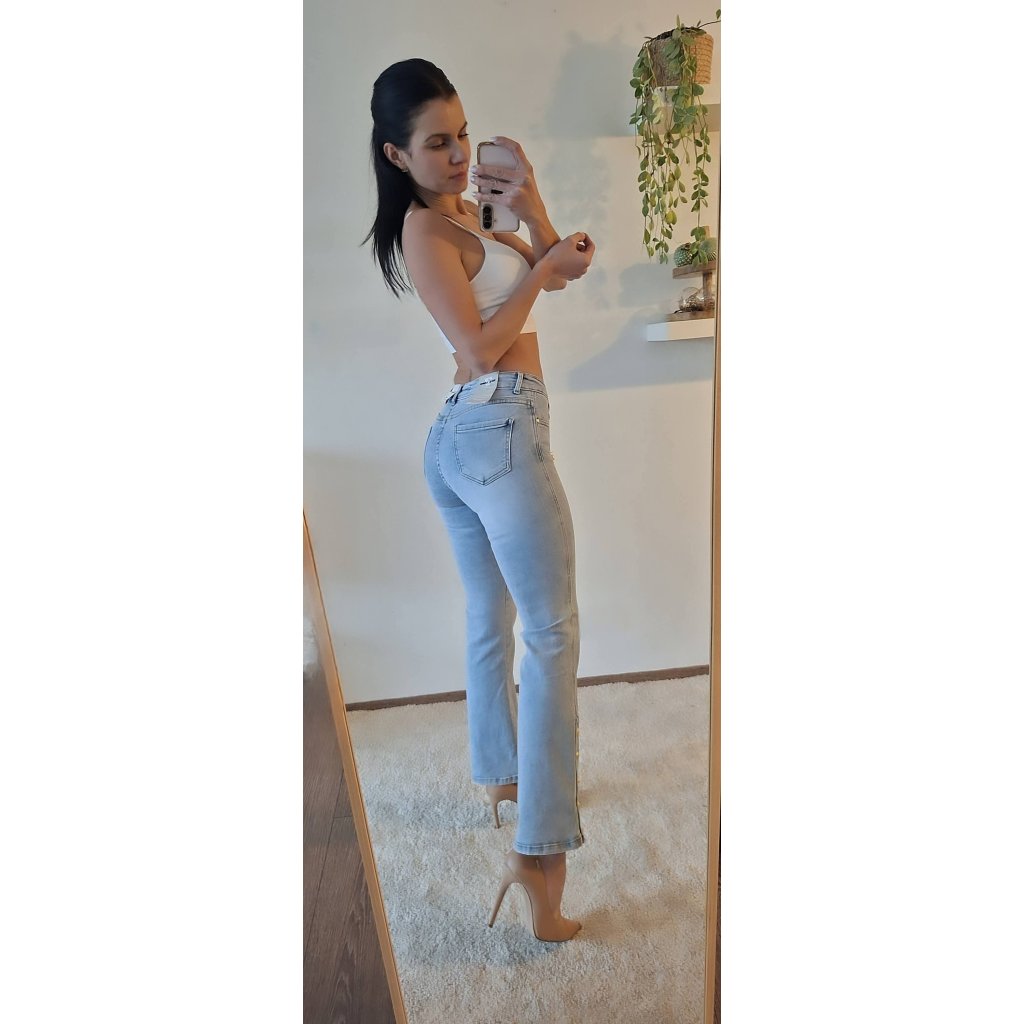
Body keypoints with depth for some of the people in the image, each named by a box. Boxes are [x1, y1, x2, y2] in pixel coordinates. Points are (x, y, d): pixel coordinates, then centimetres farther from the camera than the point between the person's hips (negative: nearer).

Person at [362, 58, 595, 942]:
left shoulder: (464, 213, 20)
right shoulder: (424, 227, -7)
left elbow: (557, 271, 16)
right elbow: (483, 348, -15)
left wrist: (532, 212, 0)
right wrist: (540, 268, -6)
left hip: (456, 439, 10)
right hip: (499, 431, -10)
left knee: (491, 620, 18)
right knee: (553, 635, -10)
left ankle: (501, 770, 35)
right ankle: (539, 844, -10)